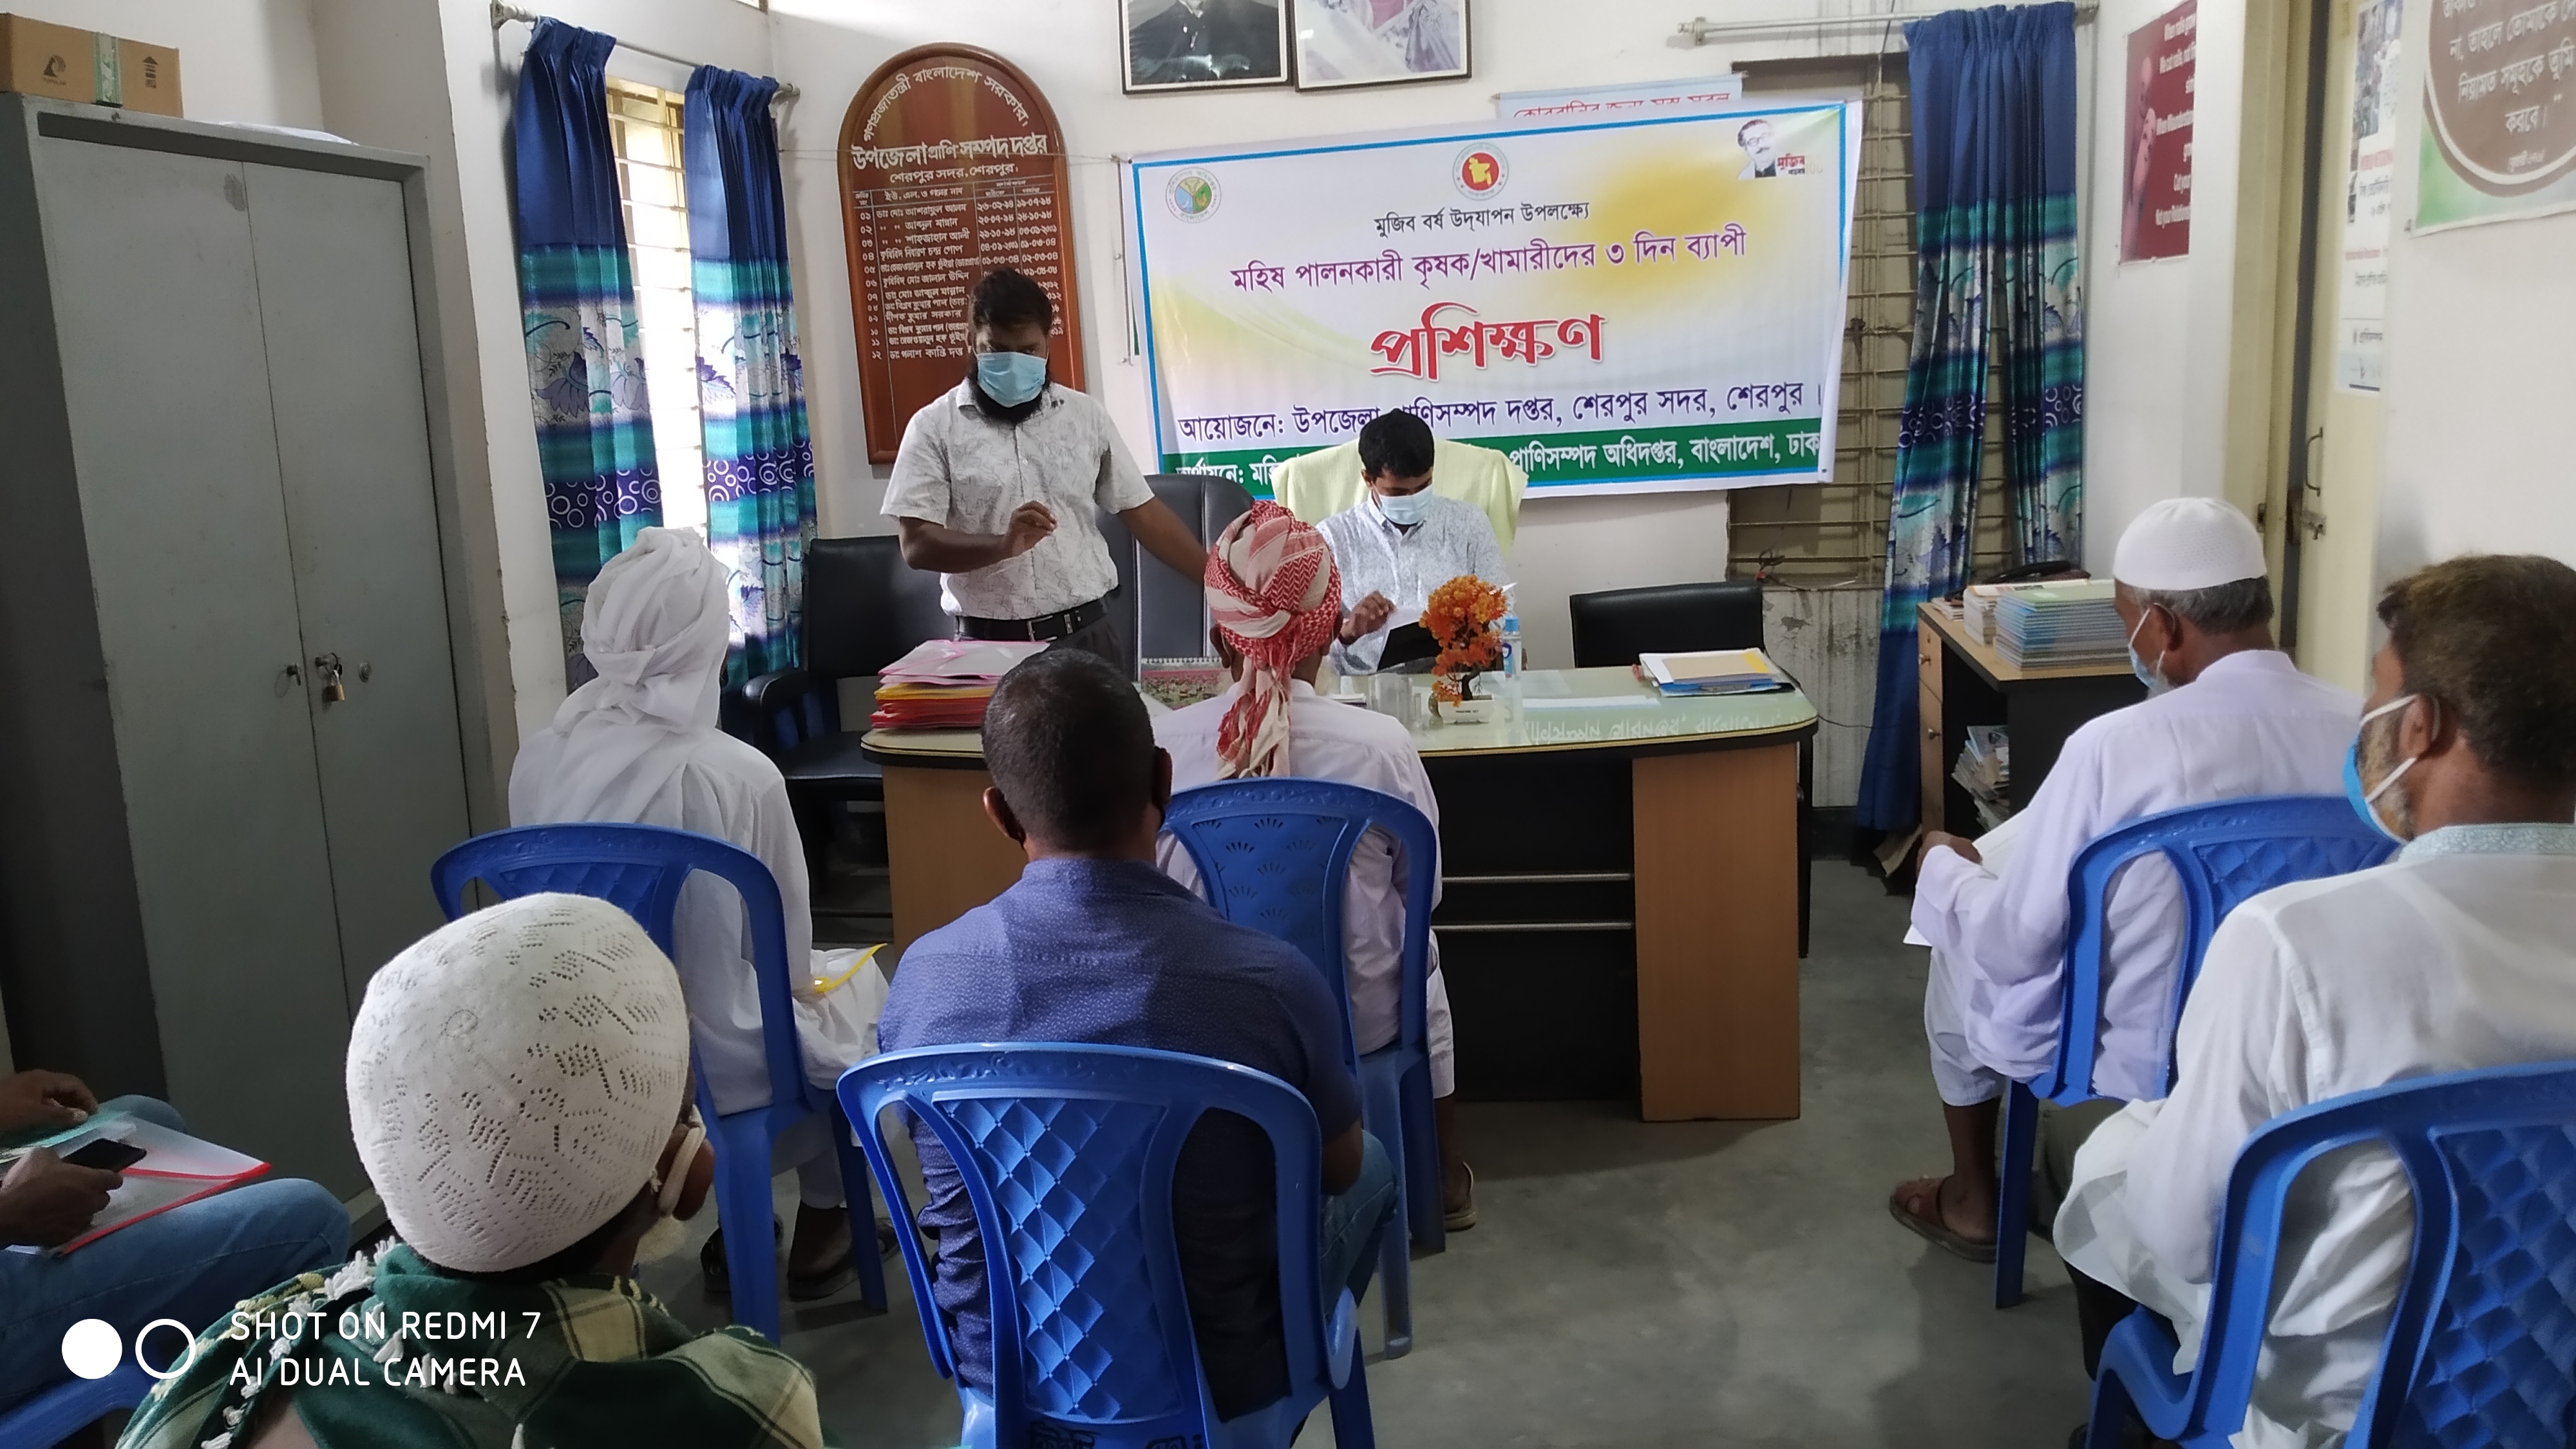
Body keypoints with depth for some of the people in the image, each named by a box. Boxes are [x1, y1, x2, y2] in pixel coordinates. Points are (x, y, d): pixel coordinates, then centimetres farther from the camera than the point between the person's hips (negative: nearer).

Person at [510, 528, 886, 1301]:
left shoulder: (539, 761, -9)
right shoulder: (737, 775, -23)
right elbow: (788, 956, -10)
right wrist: (807, 979, 12)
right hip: (712, 1062, -5)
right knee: (852, 981, 25)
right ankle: (821, 1231, 34)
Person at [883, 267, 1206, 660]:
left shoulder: (1084, 415, 8)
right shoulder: (935, 427, -1)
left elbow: (1143, 512, 11)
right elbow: (918, 544, -7)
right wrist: (1003, 545, -24)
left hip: (1087, 634, 2)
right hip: (989, 644, -2)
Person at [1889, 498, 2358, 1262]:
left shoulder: (2116, 746, -27)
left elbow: (2014, 942, -17)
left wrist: (1945, 869, 4)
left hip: (2142, 1079, -5)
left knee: (1965, 955, 22)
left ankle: (1973, 1201, 40)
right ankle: (2051, 1187, 44)